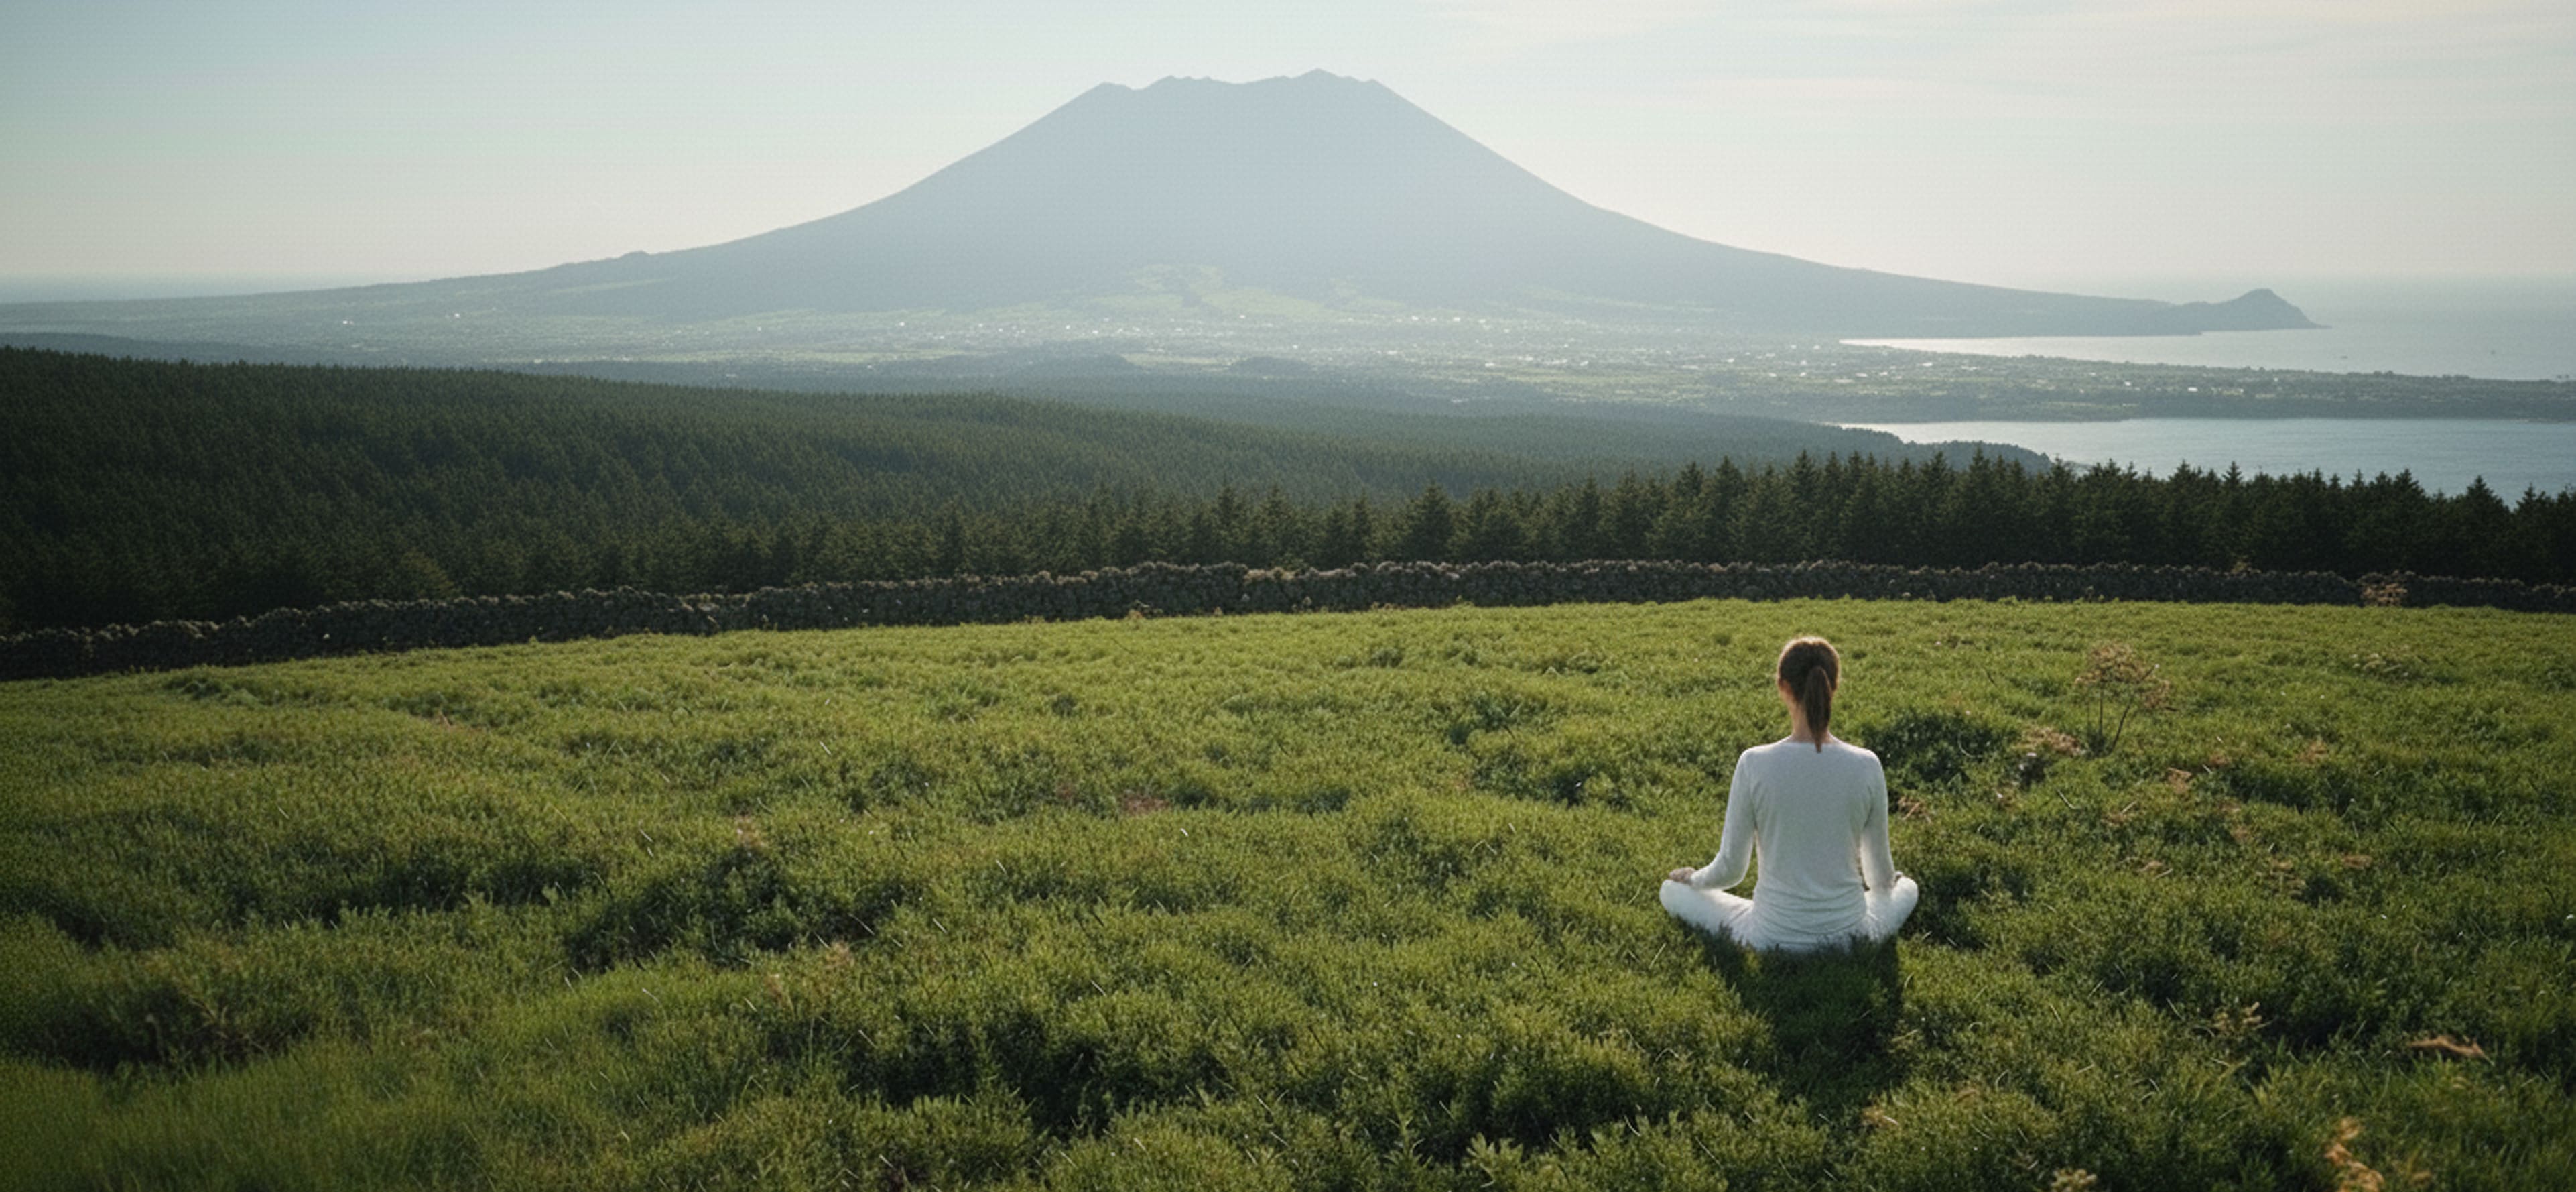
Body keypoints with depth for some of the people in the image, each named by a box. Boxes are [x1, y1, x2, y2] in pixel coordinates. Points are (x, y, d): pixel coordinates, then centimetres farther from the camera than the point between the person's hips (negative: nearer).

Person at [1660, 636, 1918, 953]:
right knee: (1907, 888, 35)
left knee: (1672, 889, 20)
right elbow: (1881, 874, 4)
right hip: (1851, 937, 3)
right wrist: (1887, 883, 29)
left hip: (1773, 938, -2)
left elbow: (1730, 870, -7)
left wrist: (1692, 878, 16)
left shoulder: (1755, 765, -17)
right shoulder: (1866, 766, -11)